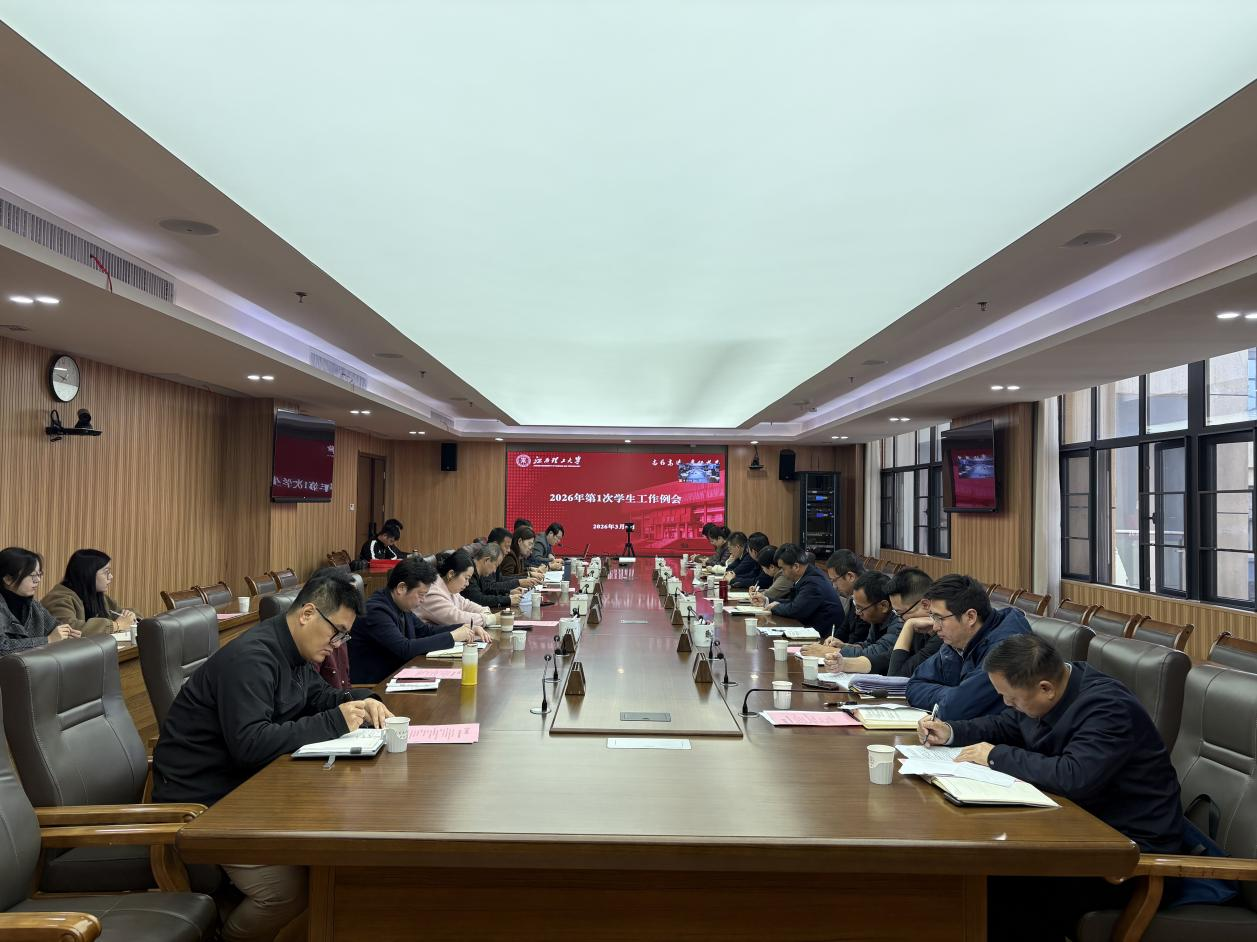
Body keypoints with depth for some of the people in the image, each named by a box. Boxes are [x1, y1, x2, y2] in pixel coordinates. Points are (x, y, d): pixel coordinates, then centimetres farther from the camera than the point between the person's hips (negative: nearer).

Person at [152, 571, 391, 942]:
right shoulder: (250, 657, -24)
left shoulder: (293, 652, 7)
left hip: (246, 783, 10)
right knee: (290, 891, -24)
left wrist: (361, 701, -2)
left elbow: (318, 697, 20)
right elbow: (249, 743, -32)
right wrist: (334, 723, -28)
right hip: (203, 800, -10)